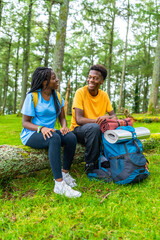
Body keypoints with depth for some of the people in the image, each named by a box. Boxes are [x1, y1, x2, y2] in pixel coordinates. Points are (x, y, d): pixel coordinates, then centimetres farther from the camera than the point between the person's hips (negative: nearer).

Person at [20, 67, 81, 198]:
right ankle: (59, 184, -38)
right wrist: (41, 128, -28)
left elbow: (62, 117, 10)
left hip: (50, 132, 6)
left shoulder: (57, 96, 9)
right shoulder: (32, 97, -8)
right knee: (54, 138, -37)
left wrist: (64, 127, -14)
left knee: (71, 137, -24)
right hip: (31, 134, -5)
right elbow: (25, 122, -9)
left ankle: (65, 173, -11)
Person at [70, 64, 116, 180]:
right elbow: (78, 119, -21)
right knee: (94, 127, -36)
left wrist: (108, 118, -25)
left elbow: (113, 116, 0)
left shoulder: (104, 95, 3)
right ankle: (90, 168, -22)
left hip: (96, 129, 5)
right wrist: (98, 120, -34)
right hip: (78, 130, -5)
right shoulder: (81, 92, -13)